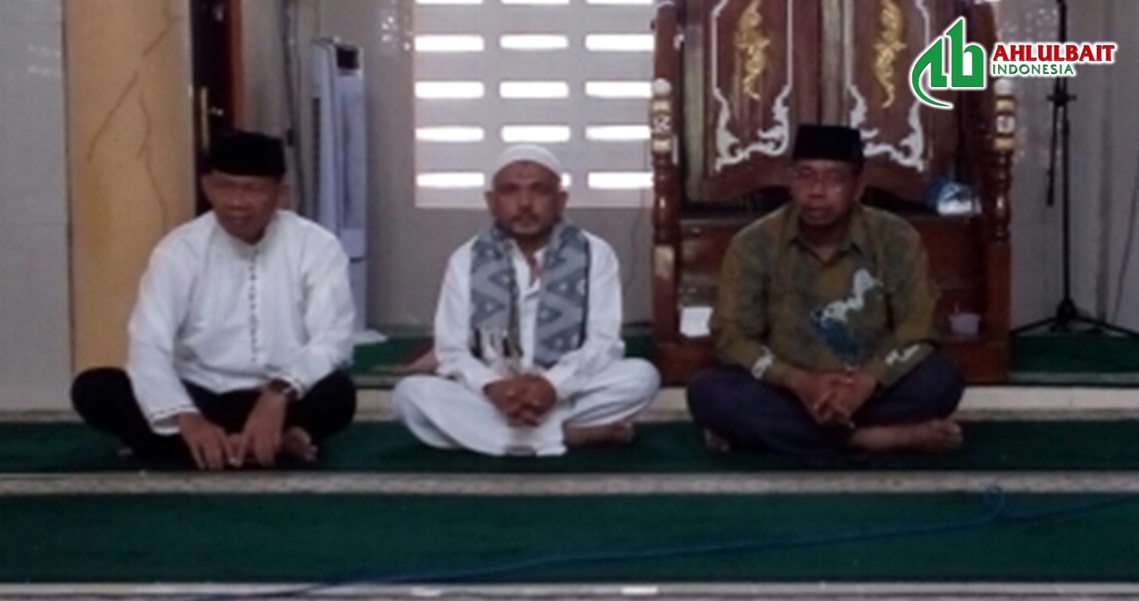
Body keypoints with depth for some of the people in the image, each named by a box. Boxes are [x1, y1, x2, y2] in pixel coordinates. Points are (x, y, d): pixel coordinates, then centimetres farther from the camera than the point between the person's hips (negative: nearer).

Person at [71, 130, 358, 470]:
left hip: (281, 402, -2)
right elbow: (149, 349, -17)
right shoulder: (179, 250, -6)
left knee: (337, 392, -33)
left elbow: (332, 341, -18)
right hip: (200, 398, 2)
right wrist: (187, 418, -37)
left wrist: (279, 393, -38)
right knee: (93, 389, -24)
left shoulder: (317, 247, -8)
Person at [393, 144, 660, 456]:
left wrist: (552, 384, -27)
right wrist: (492, 387, -24)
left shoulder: (595, 255, 1)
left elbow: (604, 343, -7)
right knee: (410, 393, -28)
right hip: (489, 398, 1)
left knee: (641, 376, -27)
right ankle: (571, 435, -28)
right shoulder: (466, 260, 4)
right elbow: (451, 351, -1)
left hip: (567, 394, -1)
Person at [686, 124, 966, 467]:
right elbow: (731, 335, -11)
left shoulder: (896, 239, -6)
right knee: (707, 392, -29)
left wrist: (866, 382, -28)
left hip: (869, 390, 0)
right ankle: (875, 438, -29)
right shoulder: (754, 244, -7)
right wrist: (799, 381, -27)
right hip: (788, 391, 0)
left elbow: (918, 330, -9)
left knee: (941, 379, -27)